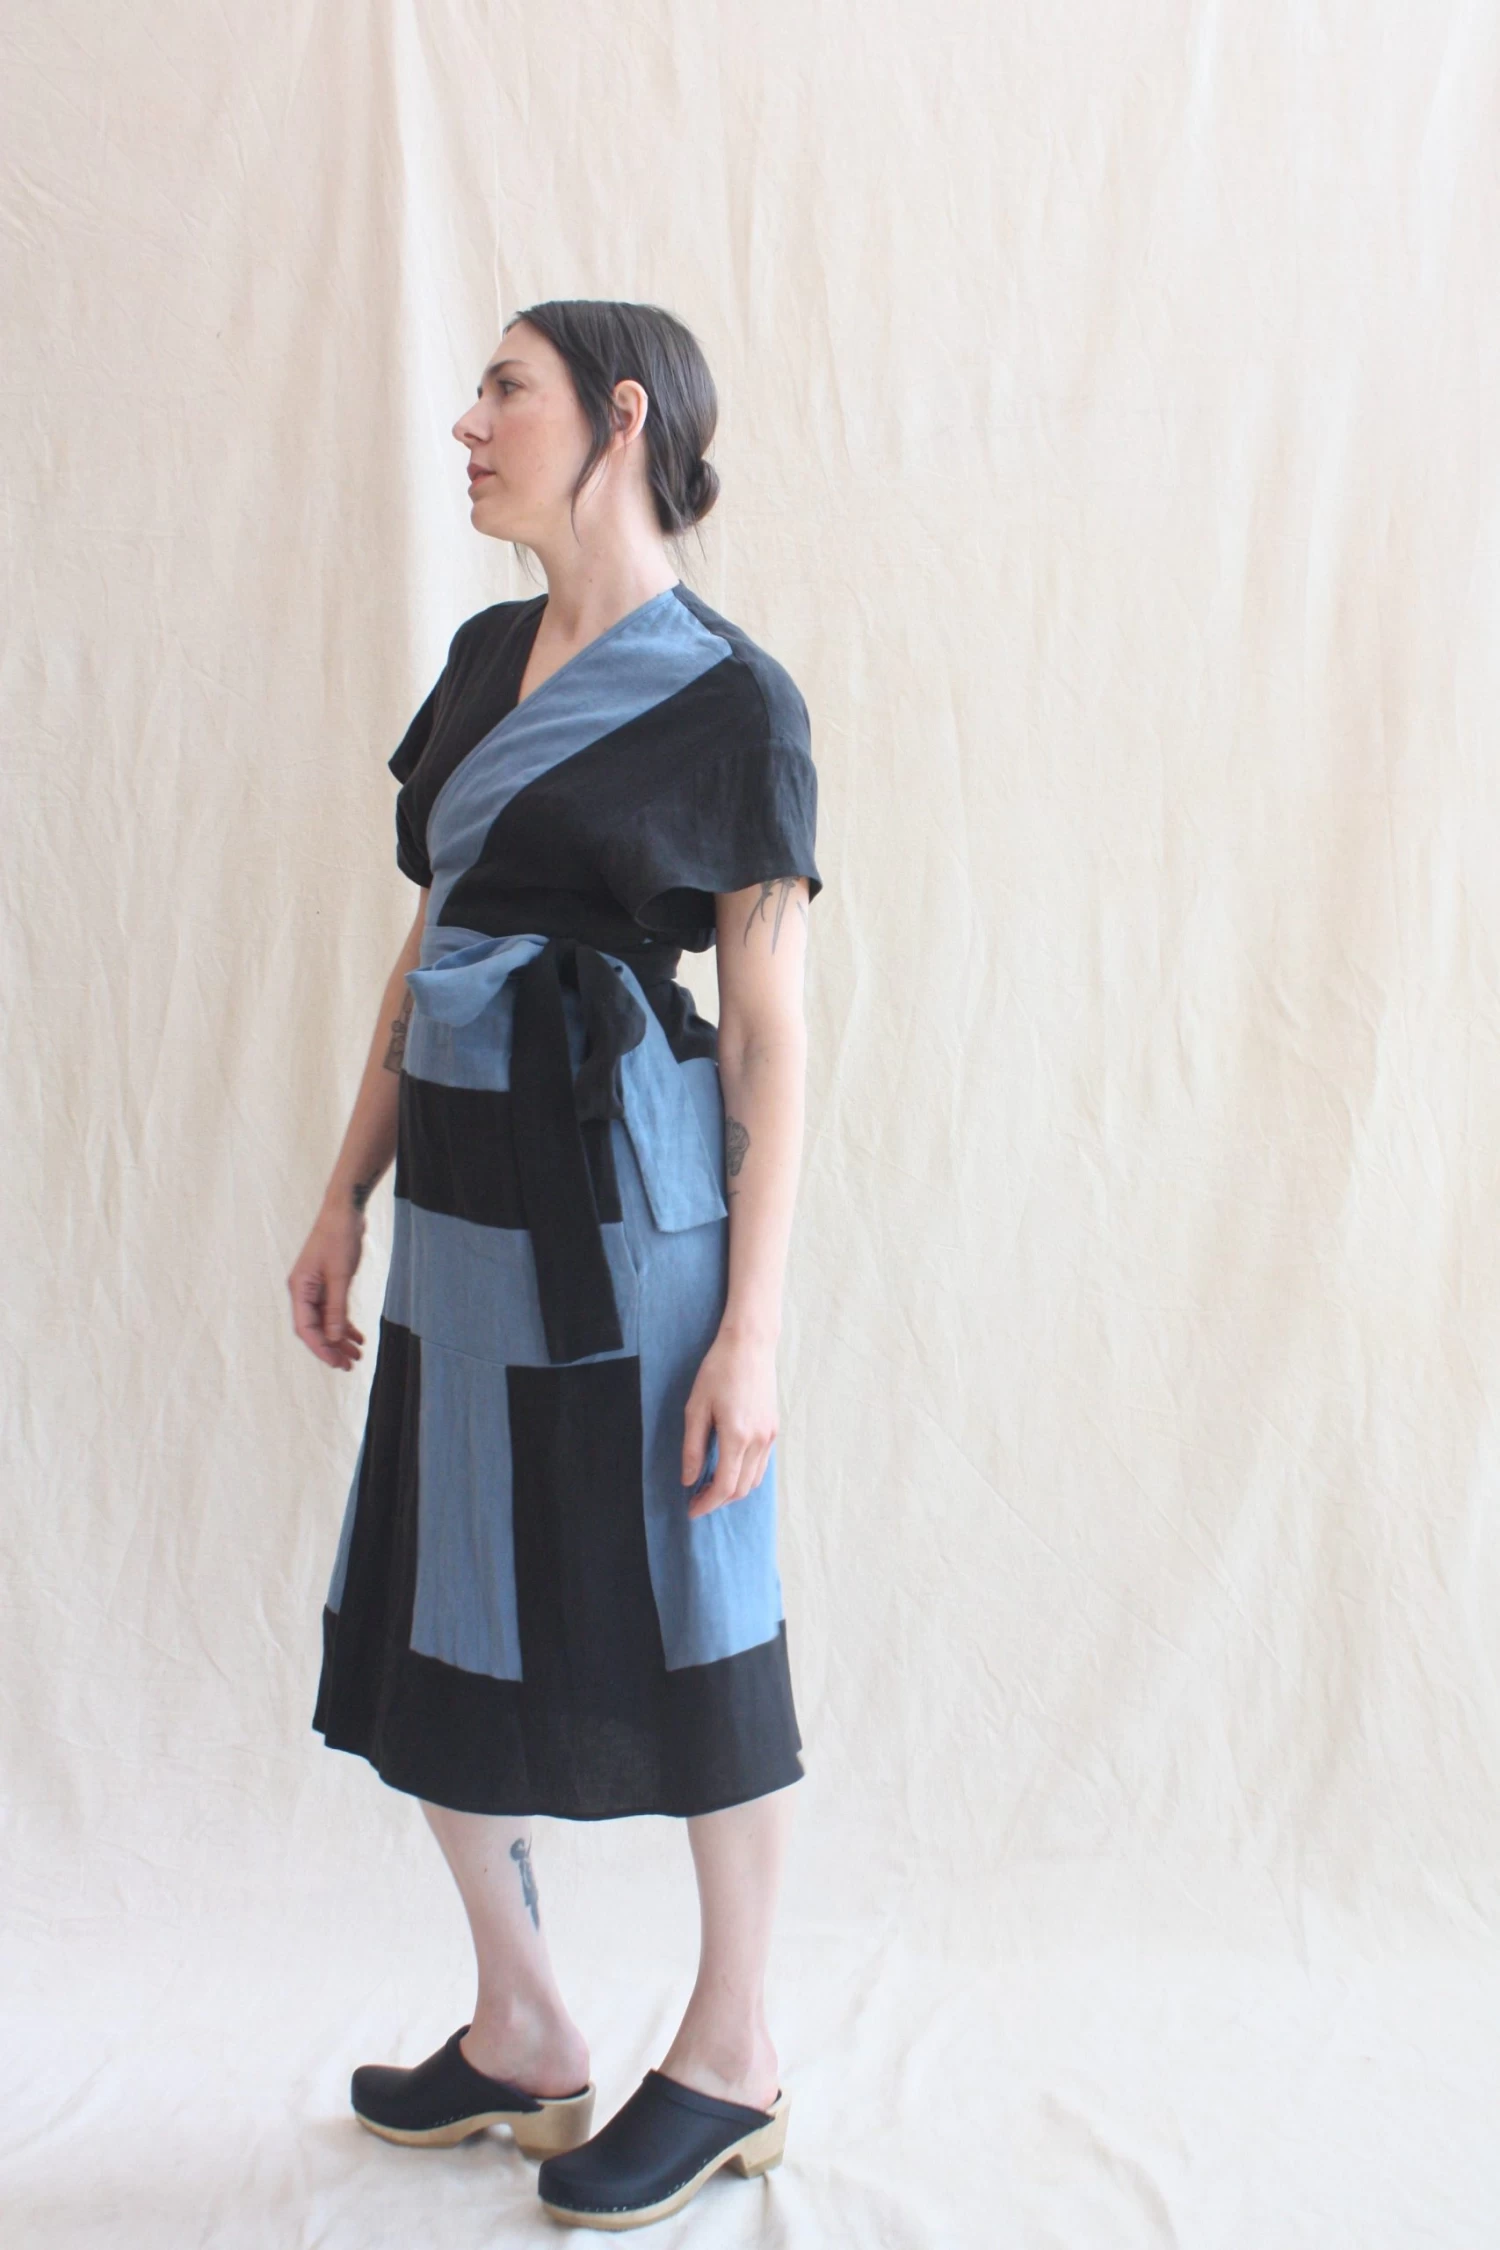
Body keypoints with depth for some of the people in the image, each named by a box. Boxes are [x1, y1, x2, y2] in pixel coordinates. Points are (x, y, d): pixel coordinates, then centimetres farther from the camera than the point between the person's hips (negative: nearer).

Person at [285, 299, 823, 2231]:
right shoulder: (481, 661, 13)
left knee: (677, 1629, 5)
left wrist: (754, 1325, -13)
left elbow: (770, 1032, -9)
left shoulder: (729, 699, -7)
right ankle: (520, 2034, 31)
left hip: (625, 1208, -7)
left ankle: (730, 2062, 25)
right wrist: (348, 1199, 15)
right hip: (462, 1202, 7)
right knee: (430, 1620, 12)